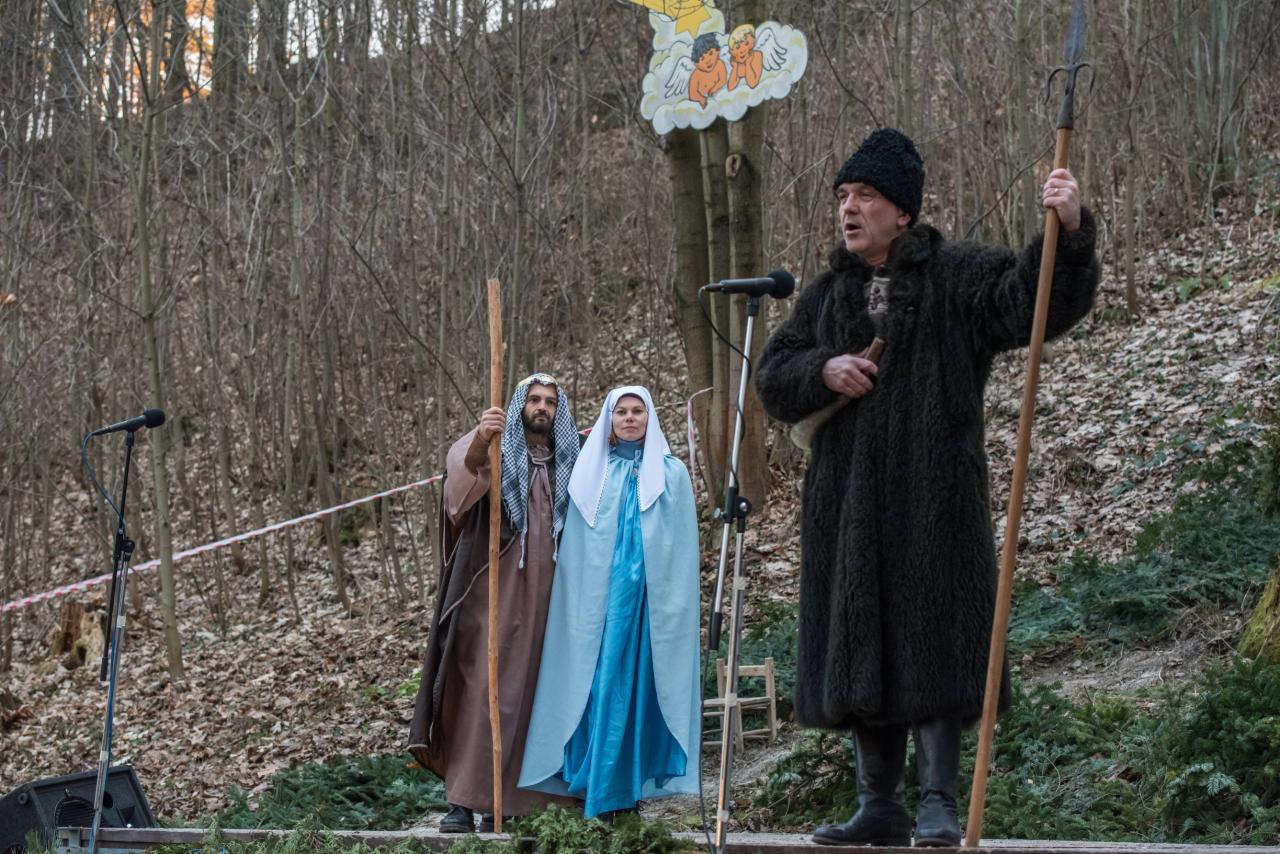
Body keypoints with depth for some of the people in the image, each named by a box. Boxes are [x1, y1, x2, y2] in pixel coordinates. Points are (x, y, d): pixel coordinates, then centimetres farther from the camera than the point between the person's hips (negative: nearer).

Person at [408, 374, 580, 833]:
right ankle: (462, 799, -9)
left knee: (527, 691, 4)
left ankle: (500, 799, 10)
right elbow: (465, 471, -24)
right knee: (483, 688, -9)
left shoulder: (569, 463, 13)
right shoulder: (495, 449, 0)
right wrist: (479, 442, -44)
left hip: (544, 593, 4)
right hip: (495, 589, -4)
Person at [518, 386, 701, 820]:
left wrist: (676, 603, -2)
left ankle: (631, 781, 2)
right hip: (598, 598, 1)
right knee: (599, 684, -3)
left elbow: (683, 547, 6)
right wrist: (578, 601, 2)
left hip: (648, 599, -1)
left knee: (637, 684, -2)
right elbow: (573, 548, 10)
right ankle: (597, 781, 1)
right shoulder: (591, 473, 10)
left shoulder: (670, 473, 8)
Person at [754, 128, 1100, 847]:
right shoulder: (829, 294, 16)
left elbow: (1038, 301, -14)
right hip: (849, 504, 6)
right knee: (861, 646, 8)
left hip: (934, 499, -6)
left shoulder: (957, 277, 0)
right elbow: (773, 375, 15)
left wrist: (1069, 233, -32)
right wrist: (822, 370, -7)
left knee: (933, 639, -8)